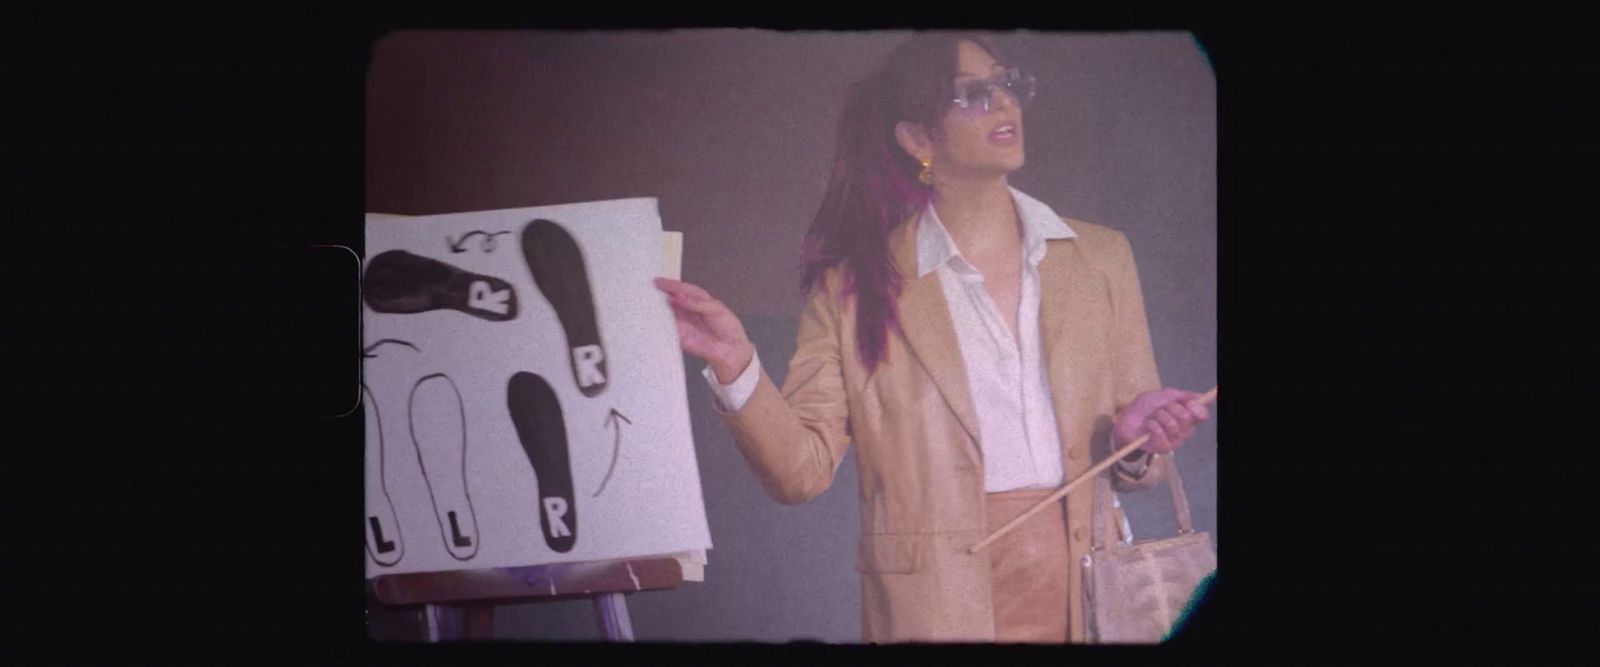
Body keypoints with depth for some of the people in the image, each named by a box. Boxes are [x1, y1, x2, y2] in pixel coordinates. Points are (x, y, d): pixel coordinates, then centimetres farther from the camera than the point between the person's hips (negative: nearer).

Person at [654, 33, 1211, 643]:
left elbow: (1135, 467, 11)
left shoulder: (1101, 257, 6)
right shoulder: (855, 284, -3)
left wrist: (1132, 445, -11)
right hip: (941, 601, -3)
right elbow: (802, 469, -7)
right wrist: (736, 366, -22)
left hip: (1086, 592, 3)